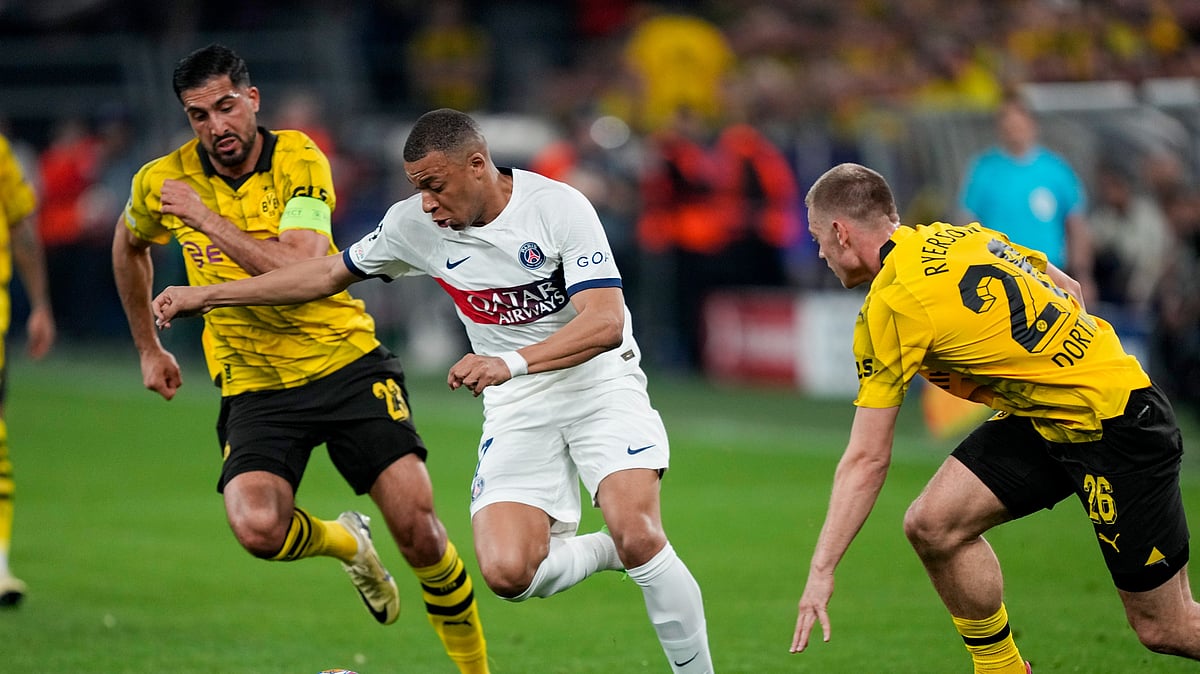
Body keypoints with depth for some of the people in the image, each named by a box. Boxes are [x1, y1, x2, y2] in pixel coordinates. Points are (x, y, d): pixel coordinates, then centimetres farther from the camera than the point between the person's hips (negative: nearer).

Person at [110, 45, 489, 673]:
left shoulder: (298, 160, -10)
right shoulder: (162, 182, -3)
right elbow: (129, 244, 21)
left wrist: (208, 220, -25)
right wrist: (148, 349, 24)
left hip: (346, 361, -1)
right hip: (254, 386, 1)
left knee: (419, 531, -11)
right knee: (258, 526, -26)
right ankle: (345, 543, 9)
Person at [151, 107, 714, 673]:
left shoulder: (559, 207, -17)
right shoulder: (415, 225, -2)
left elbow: (605, 323, -26)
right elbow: (328, 273, 12)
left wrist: (512, 362, -40)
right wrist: (206, 296, 10)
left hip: (600, 384, -4)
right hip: (517, 411, 4)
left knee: (638, 537, -26)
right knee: (507, 573, -18)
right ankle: (606, 553, 12)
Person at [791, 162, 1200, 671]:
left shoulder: (890, 309, -18)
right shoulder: (958, 237, 4)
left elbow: (866, 460, -16)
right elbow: (1068, 290, 13)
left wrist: (822, 570, -12)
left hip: (1117, 426, -9)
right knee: (932, 524, -4)